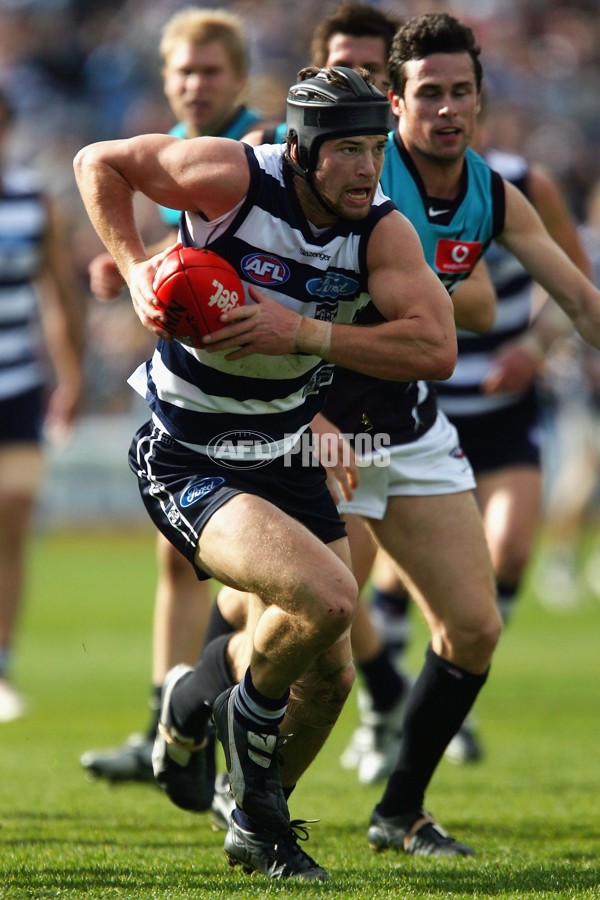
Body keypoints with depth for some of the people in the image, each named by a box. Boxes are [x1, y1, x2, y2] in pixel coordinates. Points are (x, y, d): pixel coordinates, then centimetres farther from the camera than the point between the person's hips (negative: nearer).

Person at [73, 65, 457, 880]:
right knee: (328, 599, -27)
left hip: (284, 457, 6)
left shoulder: (383, 231, -9)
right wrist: (135, 269, -16)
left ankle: (256, 822, 36)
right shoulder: (233, 177, -19)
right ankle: (246, 713, 5)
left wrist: (305, 334, -30)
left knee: (329, 677, 9)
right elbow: (99, 163, -4)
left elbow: (436, 348, -22)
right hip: (185, 466, -6)